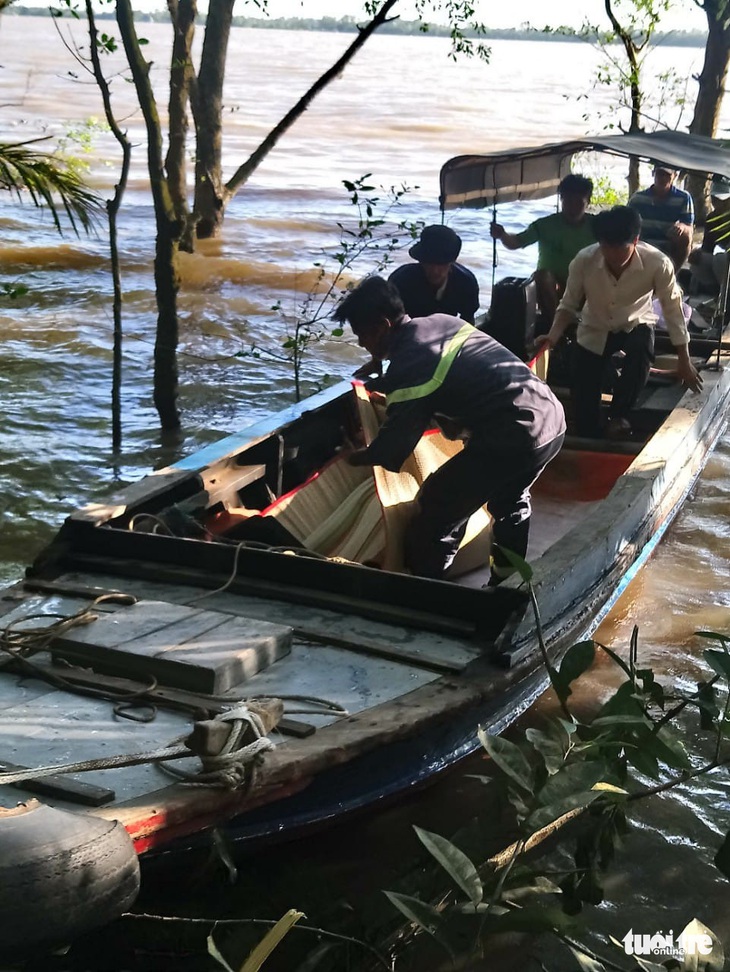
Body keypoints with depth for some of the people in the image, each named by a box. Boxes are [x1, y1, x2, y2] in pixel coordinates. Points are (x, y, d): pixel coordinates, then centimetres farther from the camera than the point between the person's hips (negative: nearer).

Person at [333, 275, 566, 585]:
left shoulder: (408, 366, -12)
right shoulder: (441, 321, 12)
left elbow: (389, 453, -6)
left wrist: (352, 458, 15)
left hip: (514, 439, -9)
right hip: (552, 417, 10)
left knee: (433, 519, 3)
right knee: (510, 500, 34)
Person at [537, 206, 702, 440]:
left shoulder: (658, 264, -29)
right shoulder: (583, 261, -27)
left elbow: (672, 310, -15)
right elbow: (569, 305, -12)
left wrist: (684, 360, -11)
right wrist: (553, 335, -31)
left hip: (635, 325, -1)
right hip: (594, 330, 1)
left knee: (642, 348, -35)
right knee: (584, 404, -7)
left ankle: (618, 415, -15)